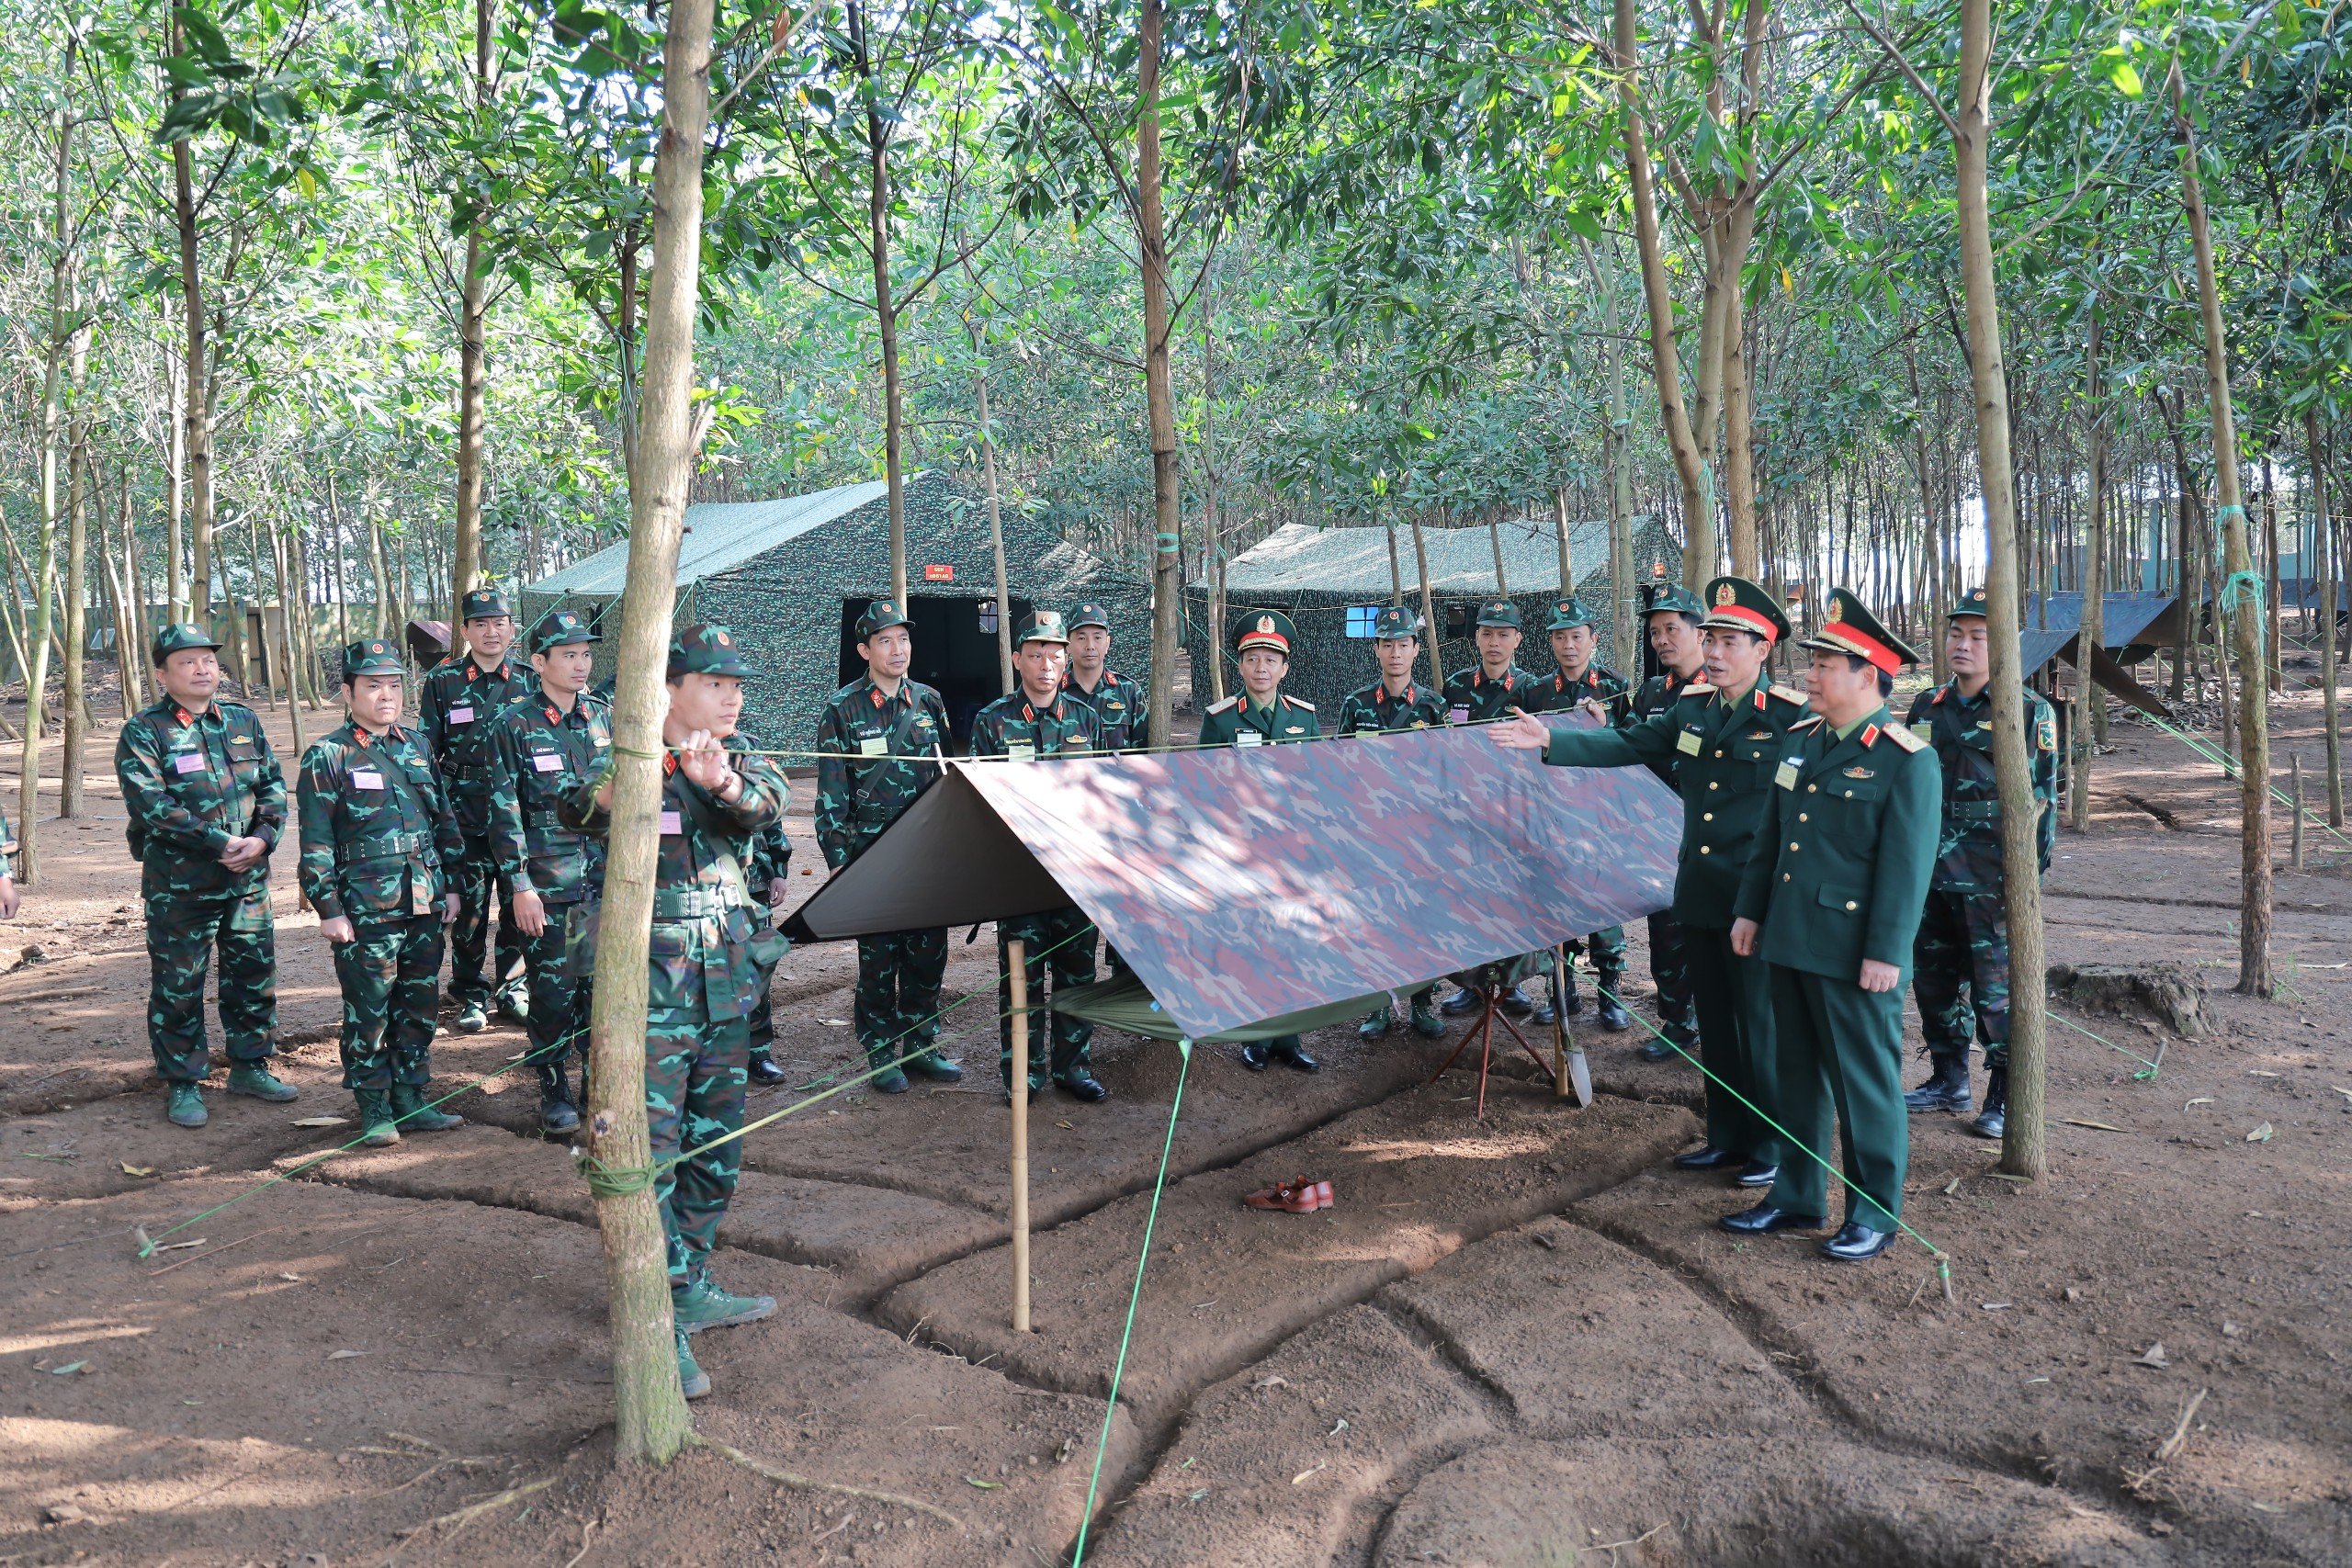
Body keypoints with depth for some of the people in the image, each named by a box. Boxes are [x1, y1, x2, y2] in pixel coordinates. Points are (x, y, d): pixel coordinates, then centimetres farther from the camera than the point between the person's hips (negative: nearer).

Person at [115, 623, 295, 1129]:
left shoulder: (243, 721, 9)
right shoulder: (143, 732, -6)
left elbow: (273, 784, 8)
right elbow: (150, 805, -17)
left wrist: (262, 837, -10)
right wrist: (218, 843, -22)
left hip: (248, 878, 5)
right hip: (178, 885, -5)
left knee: (254, 973, 13)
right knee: (178, 986, 4)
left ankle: (249, 1065, 28)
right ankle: (182, 1084, 16)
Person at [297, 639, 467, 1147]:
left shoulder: (417, 746, 11)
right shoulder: (327, 757, -5)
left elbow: (444, 820, 17)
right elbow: (316, 844, -7)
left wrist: (450, 885, 14)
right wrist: (329, 909, -10)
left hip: (425, 905, 5)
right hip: (366, 911, -5)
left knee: (420, 1005, 11)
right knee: (369, 1010, 2)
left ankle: (410, 1100, 23)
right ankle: (374, 1110, 14)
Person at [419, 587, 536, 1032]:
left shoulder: (528, 682, 7)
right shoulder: (442, 681, 3)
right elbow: (425, 748, 6)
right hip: (465, 816, -1)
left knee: (518, 903, 6)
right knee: (469, 907, 2)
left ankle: (513, 987, 21)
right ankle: (471, 996, 15)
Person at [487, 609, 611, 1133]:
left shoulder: (603, 719, 8)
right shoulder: (516, 727, -4)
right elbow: (504, 812, -6)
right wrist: (520, 885, -10)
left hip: (605, 878, 4)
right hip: (547, 885, -4)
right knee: (553, 990, 2)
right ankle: (554, 1090, 17)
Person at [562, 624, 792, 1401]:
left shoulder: (740, 760, 7)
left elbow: (767, 805, -15)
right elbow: (579, 808, -28)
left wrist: (725, 782, -38)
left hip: (727, 982, 6)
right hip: (653, 986, -6)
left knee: (716, 1147, 14)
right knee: (650, 1149, -7)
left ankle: (691, 1288, 29)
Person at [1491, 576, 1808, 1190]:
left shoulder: (1793, 715, -11)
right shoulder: (1691, 706, 7)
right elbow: (1626, 745, 6)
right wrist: (1552, 742, -5)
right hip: (1699, 894, 6)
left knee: (1760, 1025, 4)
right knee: (1714, 1024, 15)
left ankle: (1771, 1147, 20)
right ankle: (1727, 1137, 29)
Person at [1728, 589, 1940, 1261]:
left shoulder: (1906, 760, -12)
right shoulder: (1800, 741, 10)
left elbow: (1906, 866, -15)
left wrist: (1886, 953, -17)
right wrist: (1750, 910, 14)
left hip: (1853, 954, -7)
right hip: (1791, 942, 7)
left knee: (1865, 1080, 5)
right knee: (1798, 1074, 16)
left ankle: (1874, 1212, 18)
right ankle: (1798, 1195, 29)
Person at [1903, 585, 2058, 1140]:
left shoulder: (2030, 711, -5)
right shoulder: (1928, 707, 10)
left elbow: (2040, 798, -7)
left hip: (1993, 880, -6)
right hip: (1931, 874, 6)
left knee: (1996, 988, -1)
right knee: (1932, 980, 12)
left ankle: (2005, 1098, 11)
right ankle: (1949, 1081, 27)